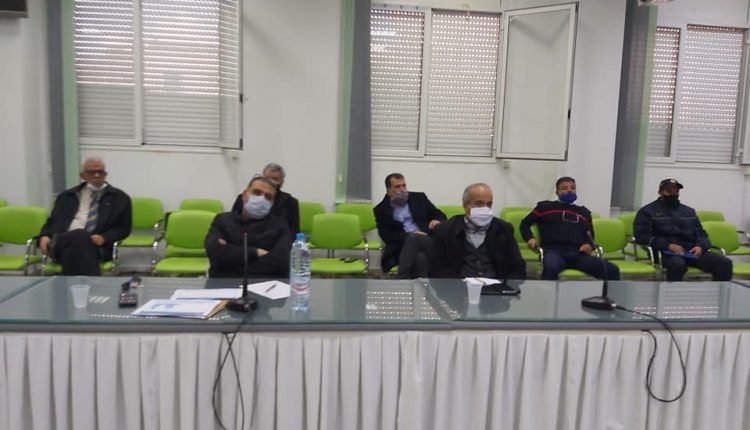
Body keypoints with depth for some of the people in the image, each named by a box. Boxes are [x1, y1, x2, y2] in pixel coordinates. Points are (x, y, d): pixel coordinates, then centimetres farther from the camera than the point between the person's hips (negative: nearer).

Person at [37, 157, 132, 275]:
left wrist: (104, 238, -11)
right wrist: (44, 236, 0)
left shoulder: (119, 197, 16)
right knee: (79, 236, -36)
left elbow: (124, 228, 9)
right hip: (62, 243, 2)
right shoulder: (67, 196, 26)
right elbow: (52, 221, 24)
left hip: (97, 245, -2)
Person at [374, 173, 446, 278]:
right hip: (401, 247, -2)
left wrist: (437, 221, -9)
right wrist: (410, 236, -16)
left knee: (413, 238, -33)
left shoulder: (419, 198, 16)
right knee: (420, 258, -35)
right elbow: (387, 236, -2)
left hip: (426, 242, 3)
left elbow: (440, 215, 16)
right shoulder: (381, 210, 9)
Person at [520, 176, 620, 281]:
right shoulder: (545, 206, 22)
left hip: (578, 254, 4)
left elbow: (590, 234, 36)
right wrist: (530, 238, 2)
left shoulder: (583, 212, 31)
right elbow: (525, 223, 24)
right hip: (554, 251, -3)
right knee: (551, 268, -42)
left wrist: (589, 245, 10)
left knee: (612, 269, -22)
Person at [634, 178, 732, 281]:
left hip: (691, 251, 6)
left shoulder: (689, 211, 24)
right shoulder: (648, 211, 7)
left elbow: (701, 233, 22)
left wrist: (700, 246, -4)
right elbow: (641, 235, -5)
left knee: (725, 263, -17)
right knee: (677, 264, -40)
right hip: (666, 252, -5)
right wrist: (668, 245, -17)